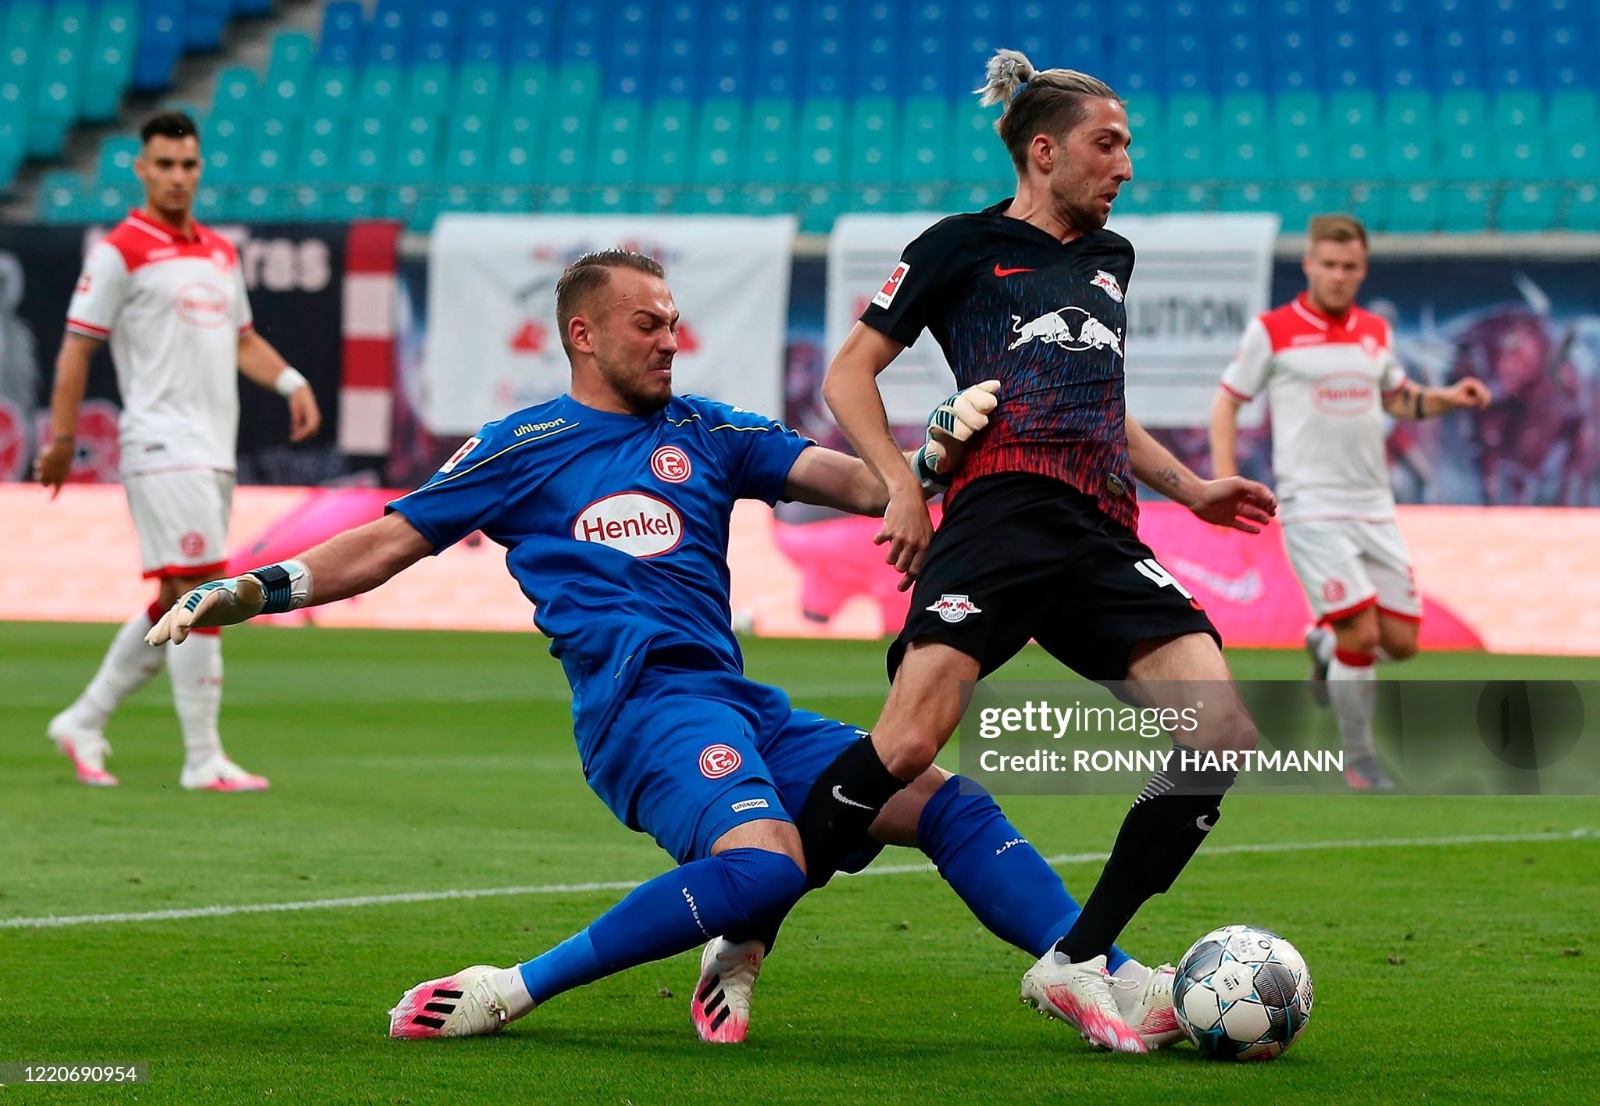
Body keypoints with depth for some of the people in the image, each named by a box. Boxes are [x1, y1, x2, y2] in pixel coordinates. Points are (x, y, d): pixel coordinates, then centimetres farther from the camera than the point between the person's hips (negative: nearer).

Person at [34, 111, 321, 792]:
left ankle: (84, 723, 23)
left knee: (176, 605, 11)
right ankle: (203, 761, -10)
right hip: (162, 447, -8)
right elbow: (77, 349, -5)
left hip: (215, 449, 8)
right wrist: (61, 440, -8)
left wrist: (289, 381, 8)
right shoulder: (121, 251, -5)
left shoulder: (219, 252, 17)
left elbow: (241, 338, 26)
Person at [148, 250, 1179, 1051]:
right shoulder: (524, 446, 9)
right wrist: (247, 592, -1)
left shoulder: (707, 432, 20)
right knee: (766, 864, -33)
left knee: (950, 804, -5)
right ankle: (512, 993, -26)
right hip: (640, 697, -6)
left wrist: (943, 444, -6)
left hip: (738, 703, 6)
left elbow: (861, 483, 14)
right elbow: (386, 546, 10)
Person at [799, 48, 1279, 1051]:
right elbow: (849, 375, 9)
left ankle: (1075, 965, -4)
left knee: (1225, 733, -11)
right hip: (1003, 510, -6)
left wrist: (1191, 488, 29)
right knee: (910, 743, -25)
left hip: (1104, 537, 7)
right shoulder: (964, 247, 9)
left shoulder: (1111, 258, 28)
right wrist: (901, 486, -5)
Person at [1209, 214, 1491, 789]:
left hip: (1374, 506, 5)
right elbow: (1227, 402, 3)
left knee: (1400, 642, 0)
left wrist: (1448, 397, 8)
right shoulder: (1271, 331, -3)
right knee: (1362, 634, -15)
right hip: (1313, 508, -5)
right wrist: (1226, 481, -8)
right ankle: (1358, 758, 2)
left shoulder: (1375, 332, 11)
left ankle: (1325, 644, 32)